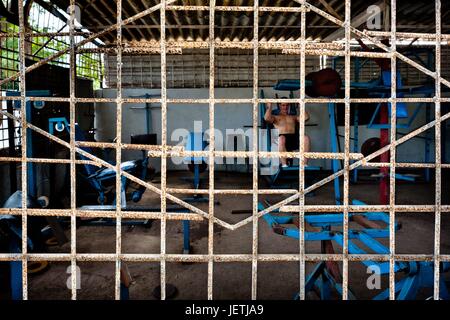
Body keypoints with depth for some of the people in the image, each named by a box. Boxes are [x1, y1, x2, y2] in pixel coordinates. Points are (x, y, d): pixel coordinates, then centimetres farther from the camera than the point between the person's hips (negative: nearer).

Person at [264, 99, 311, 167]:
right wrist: (269, 107, 5)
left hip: (294, 138, 3)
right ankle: (284, 164, -43)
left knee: (306, 138, -30)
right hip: (283, 138, -3)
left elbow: (306, 117, 16)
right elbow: (267, 118, 0)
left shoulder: (293, 117, 33)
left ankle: (304, 164, -33)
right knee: (281, 138, -41)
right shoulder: (276, 117, 23)